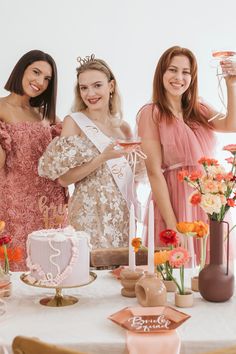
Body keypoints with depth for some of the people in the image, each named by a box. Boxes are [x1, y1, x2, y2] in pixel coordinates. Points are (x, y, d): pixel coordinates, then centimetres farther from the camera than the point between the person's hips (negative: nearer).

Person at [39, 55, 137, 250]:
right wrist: (103, 157, -20)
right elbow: (64, 178, -12)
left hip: (123, 215, 5)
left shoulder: (123, 127, 8)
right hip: (90, 215, -4)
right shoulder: (73, 122, -4)